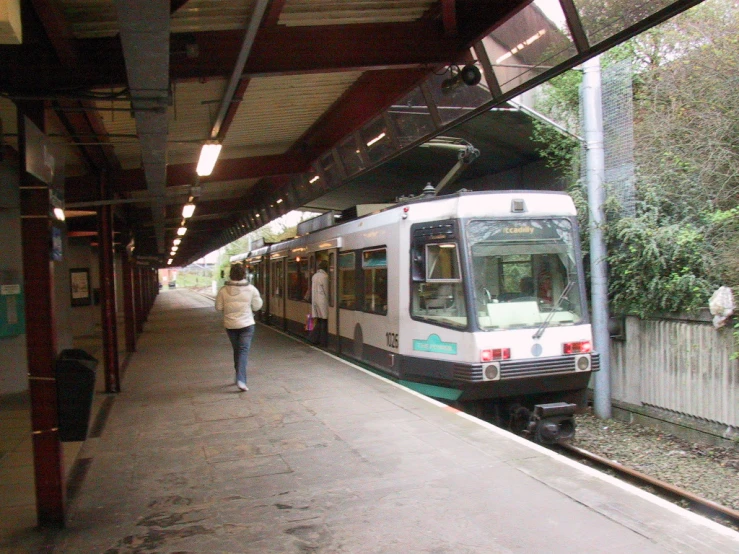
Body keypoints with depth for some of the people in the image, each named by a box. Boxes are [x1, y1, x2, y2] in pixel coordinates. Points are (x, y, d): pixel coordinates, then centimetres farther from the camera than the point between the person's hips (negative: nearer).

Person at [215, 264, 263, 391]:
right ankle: (240, 379, -16)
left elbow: (218, 307, -2)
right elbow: (257, 306, -5)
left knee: (236, 350, 18)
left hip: (230, 325, 3)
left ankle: (239, 377, 28)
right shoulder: (251, 289, -11)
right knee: (243, 351, -2)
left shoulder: (223, 290, -7)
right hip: (246, 324, -2)